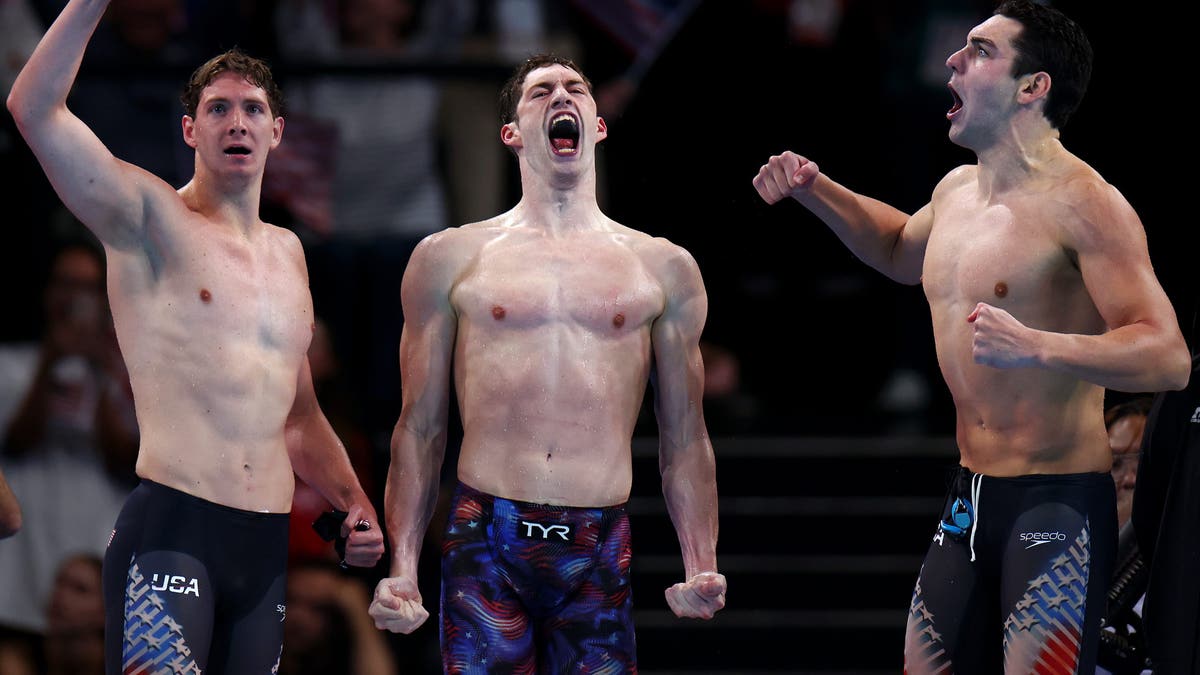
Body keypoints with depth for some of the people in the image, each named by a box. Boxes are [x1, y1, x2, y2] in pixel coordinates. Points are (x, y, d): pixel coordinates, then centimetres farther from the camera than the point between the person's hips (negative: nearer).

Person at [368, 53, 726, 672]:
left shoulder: (664, 268, 13)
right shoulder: (450, 259, 11)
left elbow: (684, 440, 14)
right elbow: (420, 429, 10)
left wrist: (703, 568, 1)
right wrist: (401, 567, 0)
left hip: (598, 555, 1)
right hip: (485, 549, -1)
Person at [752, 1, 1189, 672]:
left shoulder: (1082, 203, -16)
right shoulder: (957, 190, 12)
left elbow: (1169, 358, -24)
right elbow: (903, 249, 38)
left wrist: (1035, 347, -37)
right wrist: (815, 191, 24)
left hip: (1060, 499, -9)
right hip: (972, 494, 9)